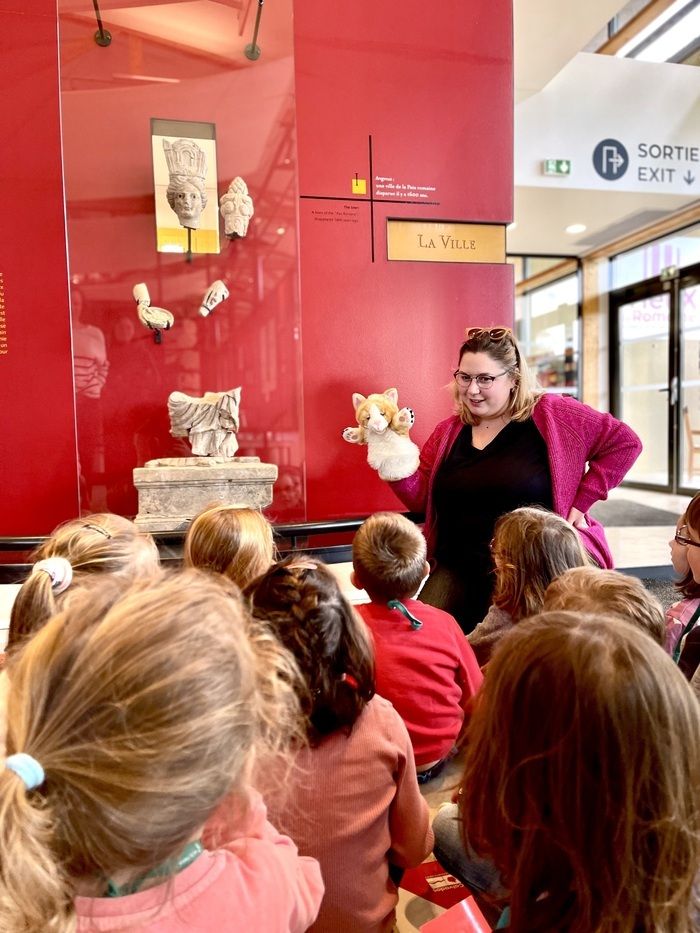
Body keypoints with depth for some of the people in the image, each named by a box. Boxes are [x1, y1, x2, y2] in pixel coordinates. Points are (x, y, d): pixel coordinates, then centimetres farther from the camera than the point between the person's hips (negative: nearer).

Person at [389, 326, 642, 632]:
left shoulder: (551, 415, -5)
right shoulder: (448, 432, 8)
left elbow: (624, 442, -3)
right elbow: (421, 499, 7)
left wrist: (581, 500, -9)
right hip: (456, 570, 4)